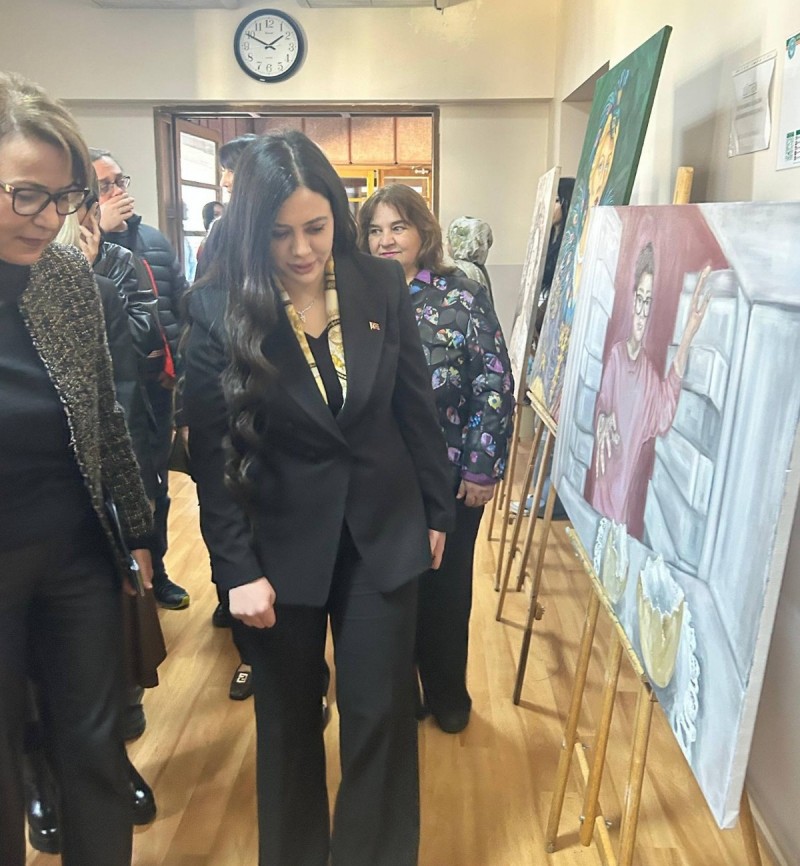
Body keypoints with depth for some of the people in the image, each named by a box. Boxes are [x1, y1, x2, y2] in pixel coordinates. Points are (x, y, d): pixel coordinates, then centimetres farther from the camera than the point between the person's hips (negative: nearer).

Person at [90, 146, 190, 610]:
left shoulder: (154, 239, 10)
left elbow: (183, 304, 10)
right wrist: (100, 230, -22)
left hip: (158, 381, 5)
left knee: (155, 481, 16)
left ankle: (155, 569, 32)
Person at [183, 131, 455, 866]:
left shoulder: (382, 286, -3)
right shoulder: (217, 308, -10)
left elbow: (417, 410, 4)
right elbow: (210, 452, -9)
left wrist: (438, 512, 7)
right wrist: (237, 568, -10)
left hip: (382, 531, 2)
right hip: (282, 542, -1)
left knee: (381, 712, 9)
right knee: (289, 716, 16)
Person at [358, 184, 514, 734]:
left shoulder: (463, 298, -4)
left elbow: (495, 387, -6)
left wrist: (482, 468, -10)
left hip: (448, 479, -2)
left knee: (444, 588, 13)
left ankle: (448, 696, 36)